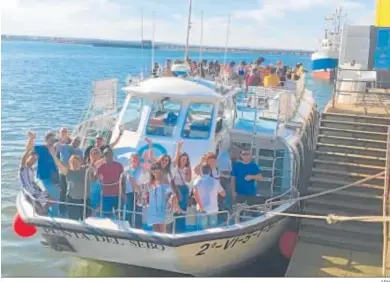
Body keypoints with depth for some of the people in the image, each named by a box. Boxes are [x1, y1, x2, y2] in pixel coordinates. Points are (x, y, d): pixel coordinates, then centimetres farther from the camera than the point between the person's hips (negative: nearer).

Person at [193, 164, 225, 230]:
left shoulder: (198, 181, 0)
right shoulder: (215, 181, 6)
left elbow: (195, 193, -17)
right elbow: (223, 194, 12)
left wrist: (201, 206, -14)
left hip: (202, 210, -2)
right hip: (213, 210, 2)